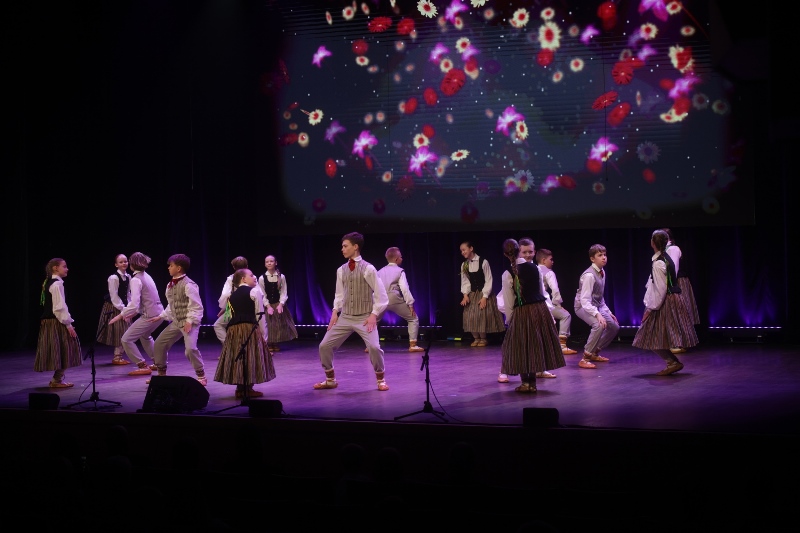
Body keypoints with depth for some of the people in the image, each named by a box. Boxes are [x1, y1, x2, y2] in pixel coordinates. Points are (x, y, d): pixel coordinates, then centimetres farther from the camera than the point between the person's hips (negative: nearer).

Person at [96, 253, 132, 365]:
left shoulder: (128, 277, 4)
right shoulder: (113, 278, -18)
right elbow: (114, 297, -18)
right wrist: (122, 308, -17)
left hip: (123, 307, 7)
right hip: (114, 308, -7)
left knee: (124, 333, 9)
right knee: (117, 332, -4)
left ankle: (120, 356, 19)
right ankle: (116, 357, 5)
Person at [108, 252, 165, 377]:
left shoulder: (136, 279, -14)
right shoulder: (146, 276, 11)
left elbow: (134, 304, -22)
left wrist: (120, 315, -12)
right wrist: (135, 312, 20)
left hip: (149, 316, -9)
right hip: (158, 313, 9)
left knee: (126, 339, -2)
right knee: (144, 336, 34)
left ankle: (143, 366, 0)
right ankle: (157, 362, 38)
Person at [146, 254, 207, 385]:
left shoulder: (188, 285, -18)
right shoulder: (170, 285, 10)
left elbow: (196, 306, -20)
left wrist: (190, 321, -25)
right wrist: (161, 316, 16)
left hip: (189, 322, -9)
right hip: (176, 322, 9)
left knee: (190, 348, -25)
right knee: (159, 344, 12)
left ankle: (201, 376, -6)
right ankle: (161, 374, 29)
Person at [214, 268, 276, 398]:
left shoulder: (232, 295, 19)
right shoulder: (255, 292, 0)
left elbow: (232, 315, 17)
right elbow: (259, 315, -4)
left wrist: (235, 329, 21)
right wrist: (264, 335, -1)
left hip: (233, 329, 6)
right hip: (250, 328, -6)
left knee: (238, 357, 11)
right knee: (251, 358, 1)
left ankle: (240, 388, 15)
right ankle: (249, 389, 2)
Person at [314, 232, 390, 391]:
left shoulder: (368, 269, -9)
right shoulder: (341, 270, 7)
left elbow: (381, 295, -7)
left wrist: (374, 314, -14)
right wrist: (335, 311, 3)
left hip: (364, 318, -5)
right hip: (344, 317, 5)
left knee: (374, 347, -24)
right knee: (324, 346, 1)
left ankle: (381, 379, 1)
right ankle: (330, 380, 21)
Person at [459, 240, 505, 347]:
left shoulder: (483, 262, -13)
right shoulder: (464, 265, 2)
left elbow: (488, 280, -12)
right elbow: (464, 281, 4)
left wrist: (484, 296, -16)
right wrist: (465, 295, -10)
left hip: (483, 293, -5)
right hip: (471, 294, 5)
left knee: (482, 315, -7)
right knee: (470, 316, 1)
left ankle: (483, 339, 9)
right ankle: (476, 338, 13)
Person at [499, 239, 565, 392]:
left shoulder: (508, 274, -10)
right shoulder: (533, 267, 3)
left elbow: (509, 301, -7)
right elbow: (540, 291, 13)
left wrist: (509, 319, 7)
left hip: (522, 312, -5)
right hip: (541, 308, 5)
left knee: (521, 346, 7)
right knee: (536, 344, 14)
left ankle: (525, 382, 9)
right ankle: (532, 382, 20)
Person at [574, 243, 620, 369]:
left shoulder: (602, 272, 2)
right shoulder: (589, 275, -24)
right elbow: (585, 300, -29)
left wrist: (608, 312, 12)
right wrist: (597, 314, -40)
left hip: (597, 305, 9)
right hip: (583, 306, -9)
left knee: (614, 327, 13)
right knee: (599, 325, -32)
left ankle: (595, 353, 30)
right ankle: (585, 358, -21)